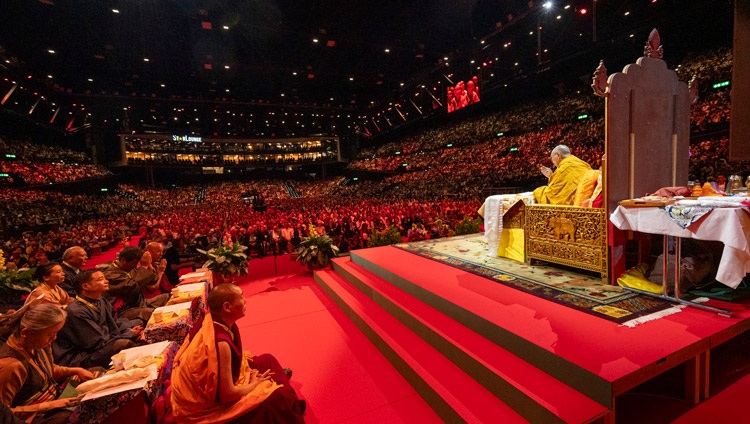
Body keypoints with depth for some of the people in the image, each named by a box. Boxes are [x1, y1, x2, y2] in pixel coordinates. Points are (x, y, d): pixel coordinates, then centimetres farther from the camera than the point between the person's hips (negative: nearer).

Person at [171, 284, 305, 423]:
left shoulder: (213, 321, -11)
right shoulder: (220, 342, -36)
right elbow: (227, 394, -28)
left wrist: (245, 358, -2)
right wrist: (254, 384, -12)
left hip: (214, 386, 9)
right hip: (210, 404, -9)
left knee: (268, 361, 11)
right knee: (275, 397, -7)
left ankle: (291, 406, 31)